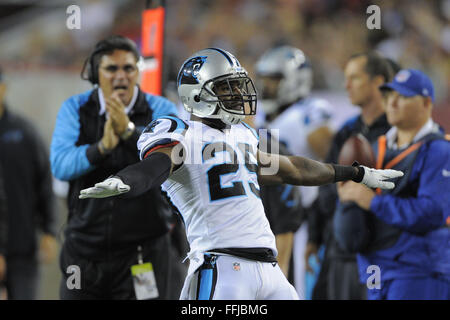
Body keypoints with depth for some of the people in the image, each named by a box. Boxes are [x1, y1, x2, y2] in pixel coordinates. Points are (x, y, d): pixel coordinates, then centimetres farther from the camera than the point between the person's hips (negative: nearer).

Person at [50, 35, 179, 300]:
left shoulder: (161, 110, 0)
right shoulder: (75, 109, 4)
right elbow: (61, 165, -11)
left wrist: (128, 131, -32)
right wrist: (102, 147, -29)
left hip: (142, 254, -2)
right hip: (85, 248, 2)